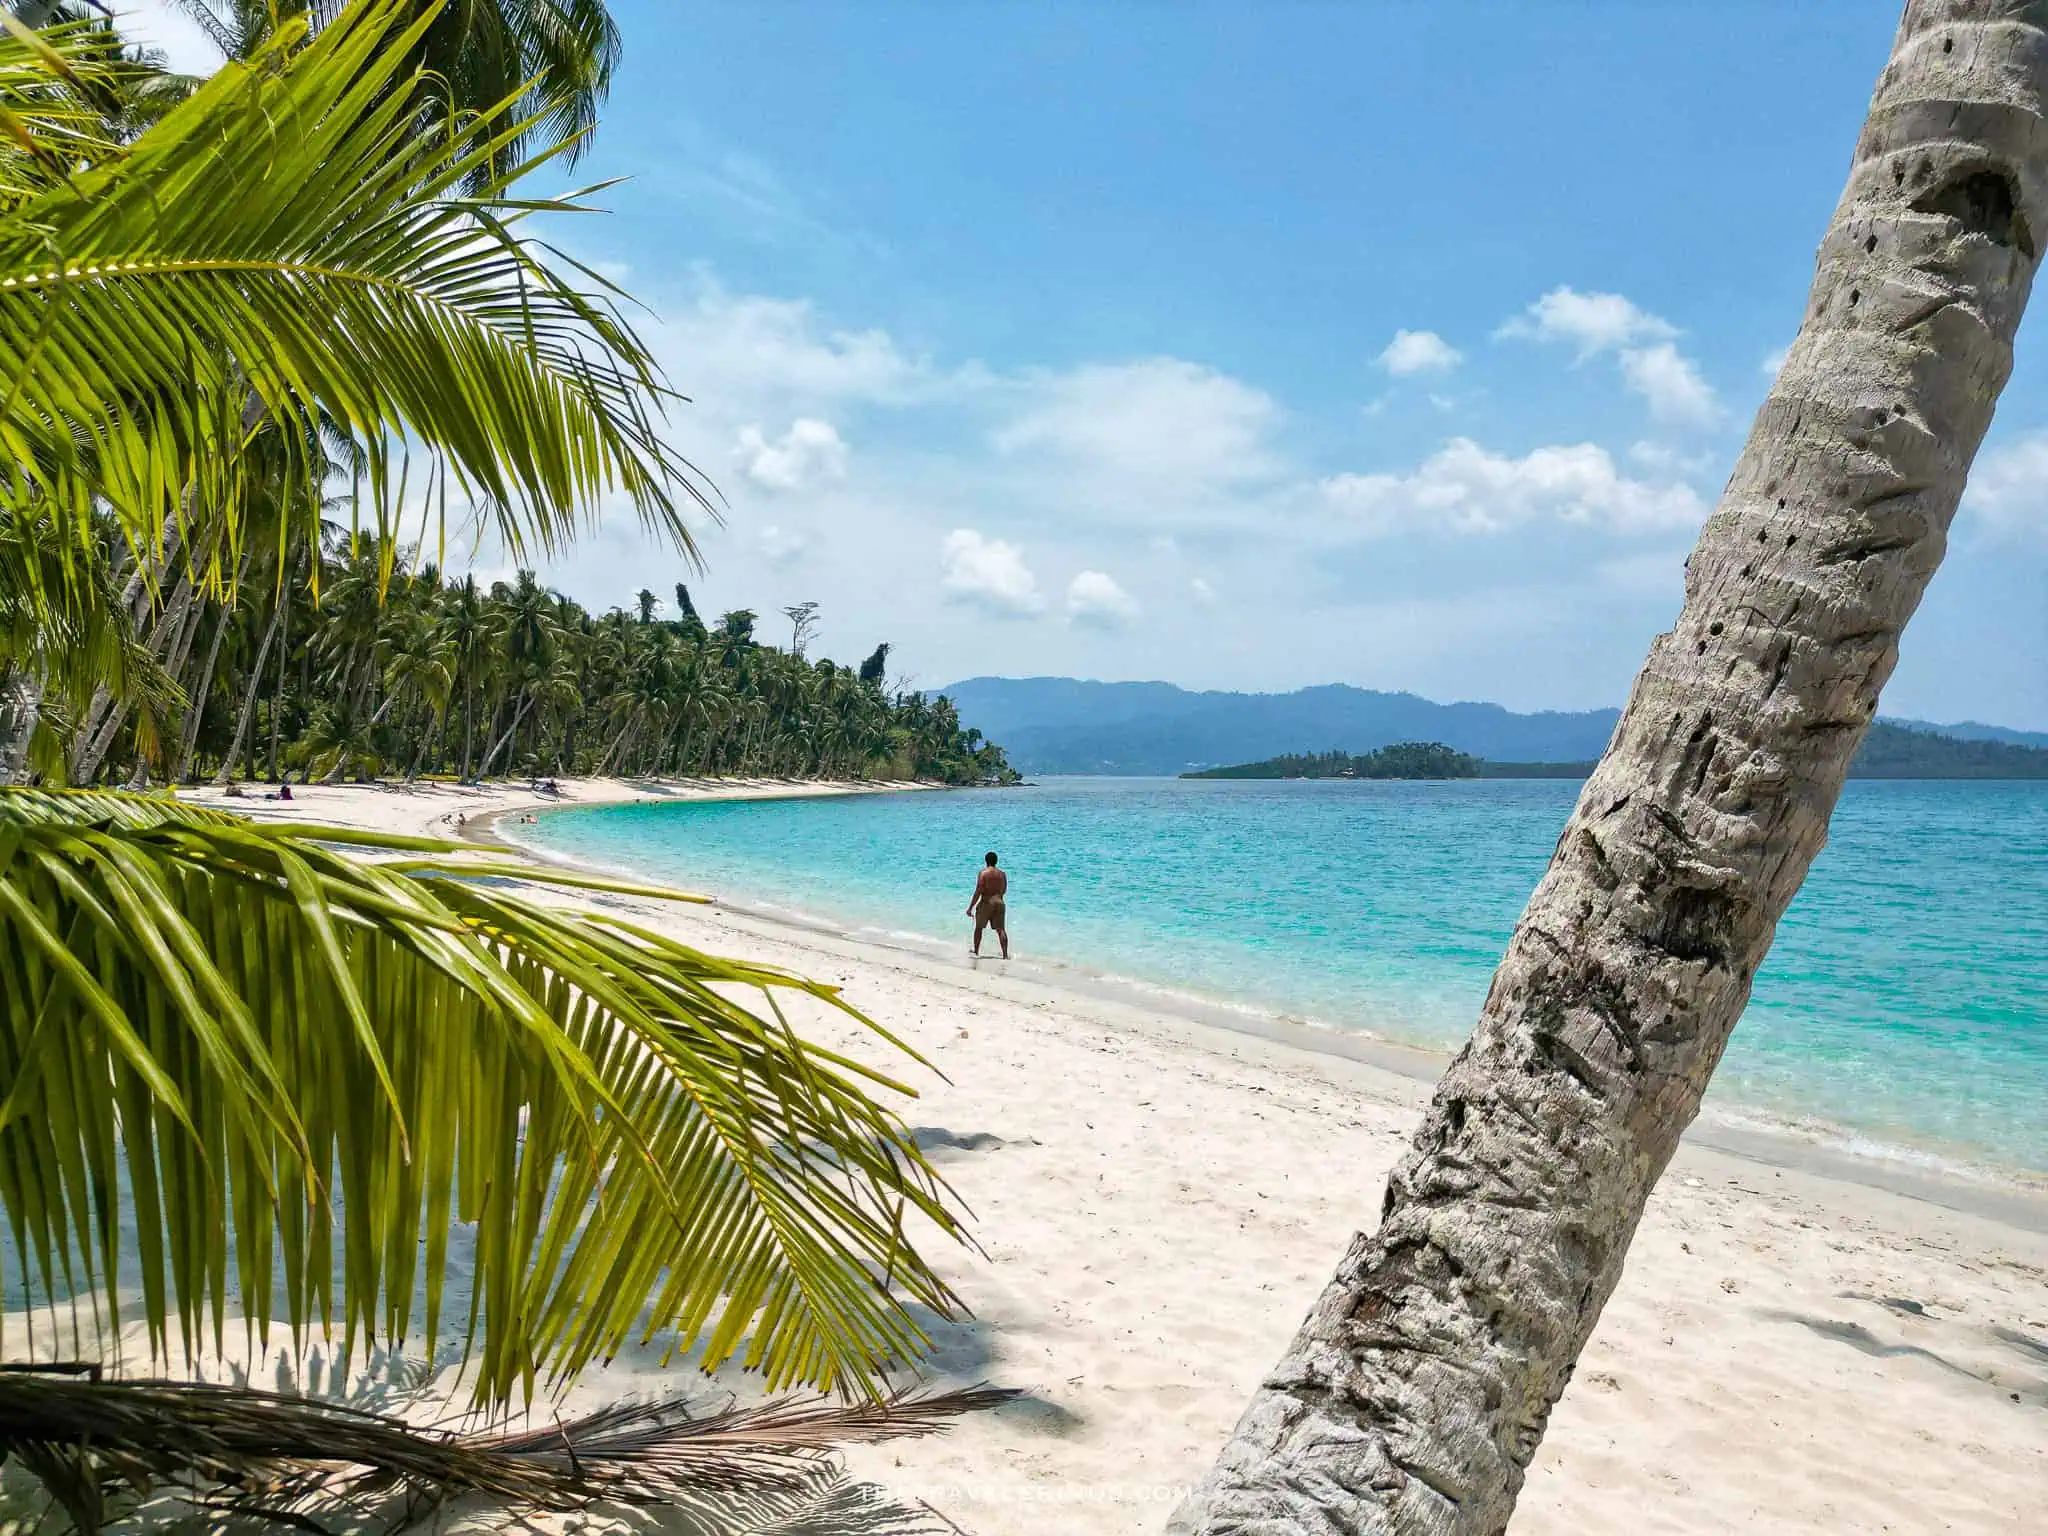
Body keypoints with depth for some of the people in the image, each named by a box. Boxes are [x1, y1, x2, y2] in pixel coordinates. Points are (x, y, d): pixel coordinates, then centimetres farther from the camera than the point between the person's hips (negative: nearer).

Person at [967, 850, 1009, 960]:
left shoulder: (983, 873, -10)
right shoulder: (1002, 874, 6)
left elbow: (978, 892, -14)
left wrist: (970, 907, -10)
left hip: (987, 902, -4)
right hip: (999, 902, 4)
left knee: (978, 927, 15)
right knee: (1001, 929, 4)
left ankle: (976, 951, 24)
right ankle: (1005, 954, -4)